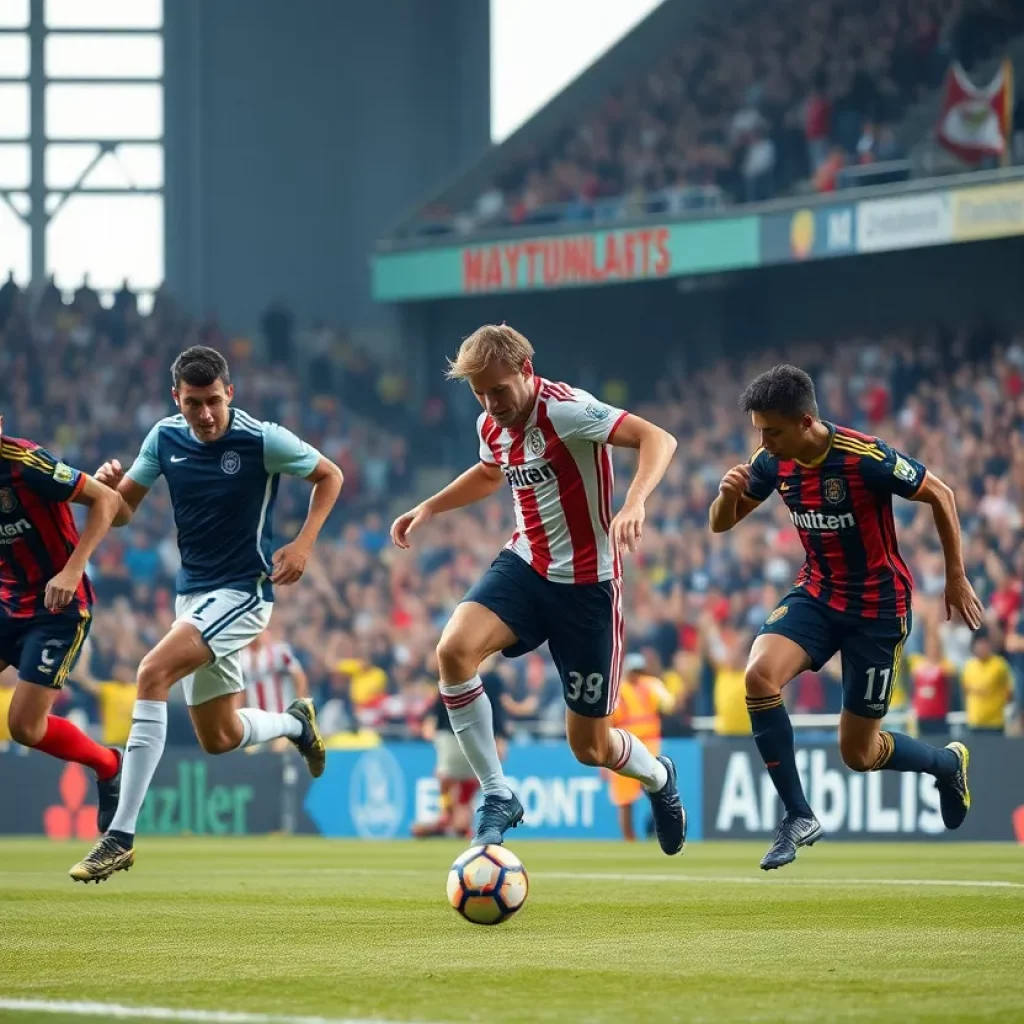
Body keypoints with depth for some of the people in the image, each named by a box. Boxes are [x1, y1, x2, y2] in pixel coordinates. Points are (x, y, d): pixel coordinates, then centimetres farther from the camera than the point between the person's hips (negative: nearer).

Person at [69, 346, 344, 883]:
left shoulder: (263, 440, -15)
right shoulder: (164, 438, -1)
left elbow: (329, 475, 0)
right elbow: (122, 511, 3)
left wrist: (303, 544, -12)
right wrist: (109, 486, -21)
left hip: (243, 591, -6)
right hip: (192, 592, 7)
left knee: (153, 674, -27)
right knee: (219, 738, 13)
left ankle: (122, 835, -27)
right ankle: (296, 722, 49)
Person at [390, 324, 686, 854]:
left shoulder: (565, 409, -21)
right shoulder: (492, 426, 2)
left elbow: (658, 439, -31)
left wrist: (633, 504, -47)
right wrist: (429, 507, 17)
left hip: (587, 583, -6)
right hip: (525, 566, 6)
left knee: (590, 746, 3)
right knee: (454, 649, -26)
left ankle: (659, 779, 41)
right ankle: (497, 796, -14)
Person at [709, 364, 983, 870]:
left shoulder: (866, 458, -25)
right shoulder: (773, 462, -8)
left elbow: (940, 495, -11)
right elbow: (721, 524, 3)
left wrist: (956, 578, -6)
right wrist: (729, 494, -21)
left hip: (878, 606, -5)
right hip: (817, 595, 5)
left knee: (858, 752, 1)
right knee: (759, 674, -25)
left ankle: (948, 762, 35)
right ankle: (798, 817, -13)